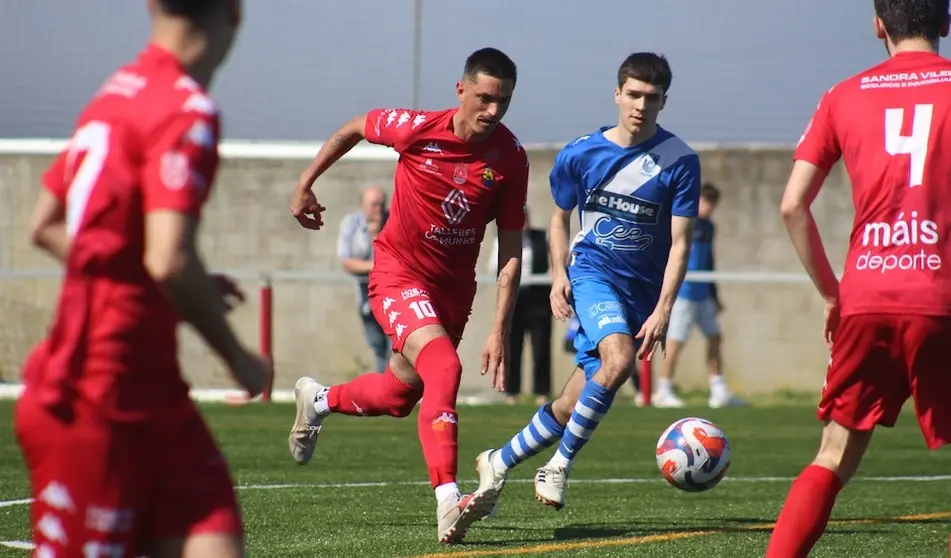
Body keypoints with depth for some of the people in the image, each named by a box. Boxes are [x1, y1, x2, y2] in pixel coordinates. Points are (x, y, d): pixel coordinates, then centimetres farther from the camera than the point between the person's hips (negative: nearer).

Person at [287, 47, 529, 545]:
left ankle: (318, 400, 49)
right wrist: (305, 185, 10)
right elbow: (354, 128, 4)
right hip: (399, 275, -4)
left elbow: (510, 253, -10)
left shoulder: (510, 159, -13)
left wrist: (499, 331, -15)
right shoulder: (417, 129, -18)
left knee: (399, 396, 18)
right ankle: (448, 504, -36)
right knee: (444, 368, -29)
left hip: (454, 289, 4)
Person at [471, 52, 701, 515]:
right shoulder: (580, 154, 0)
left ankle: (499, 463, 20)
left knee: (574, 406, -1)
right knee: (619, 358, -31)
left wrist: (662, 312, -16)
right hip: (592, 272, -1)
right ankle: (559, 465, -17)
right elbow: (560, 218, 15)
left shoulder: (679, 161, -7)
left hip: (642, 290, 1)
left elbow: (680, 242, -7)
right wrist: (559, 275, -2)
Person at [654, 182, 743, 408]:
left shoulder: (708, 226, 15)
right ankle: (663, 392, 3)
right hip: (683, 294, -8)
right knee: (675, 341, -5)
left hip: (703, 294, 8)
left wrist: (714, 295, 25)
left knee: (715, 338, 7)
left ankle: (719, 392, 11)